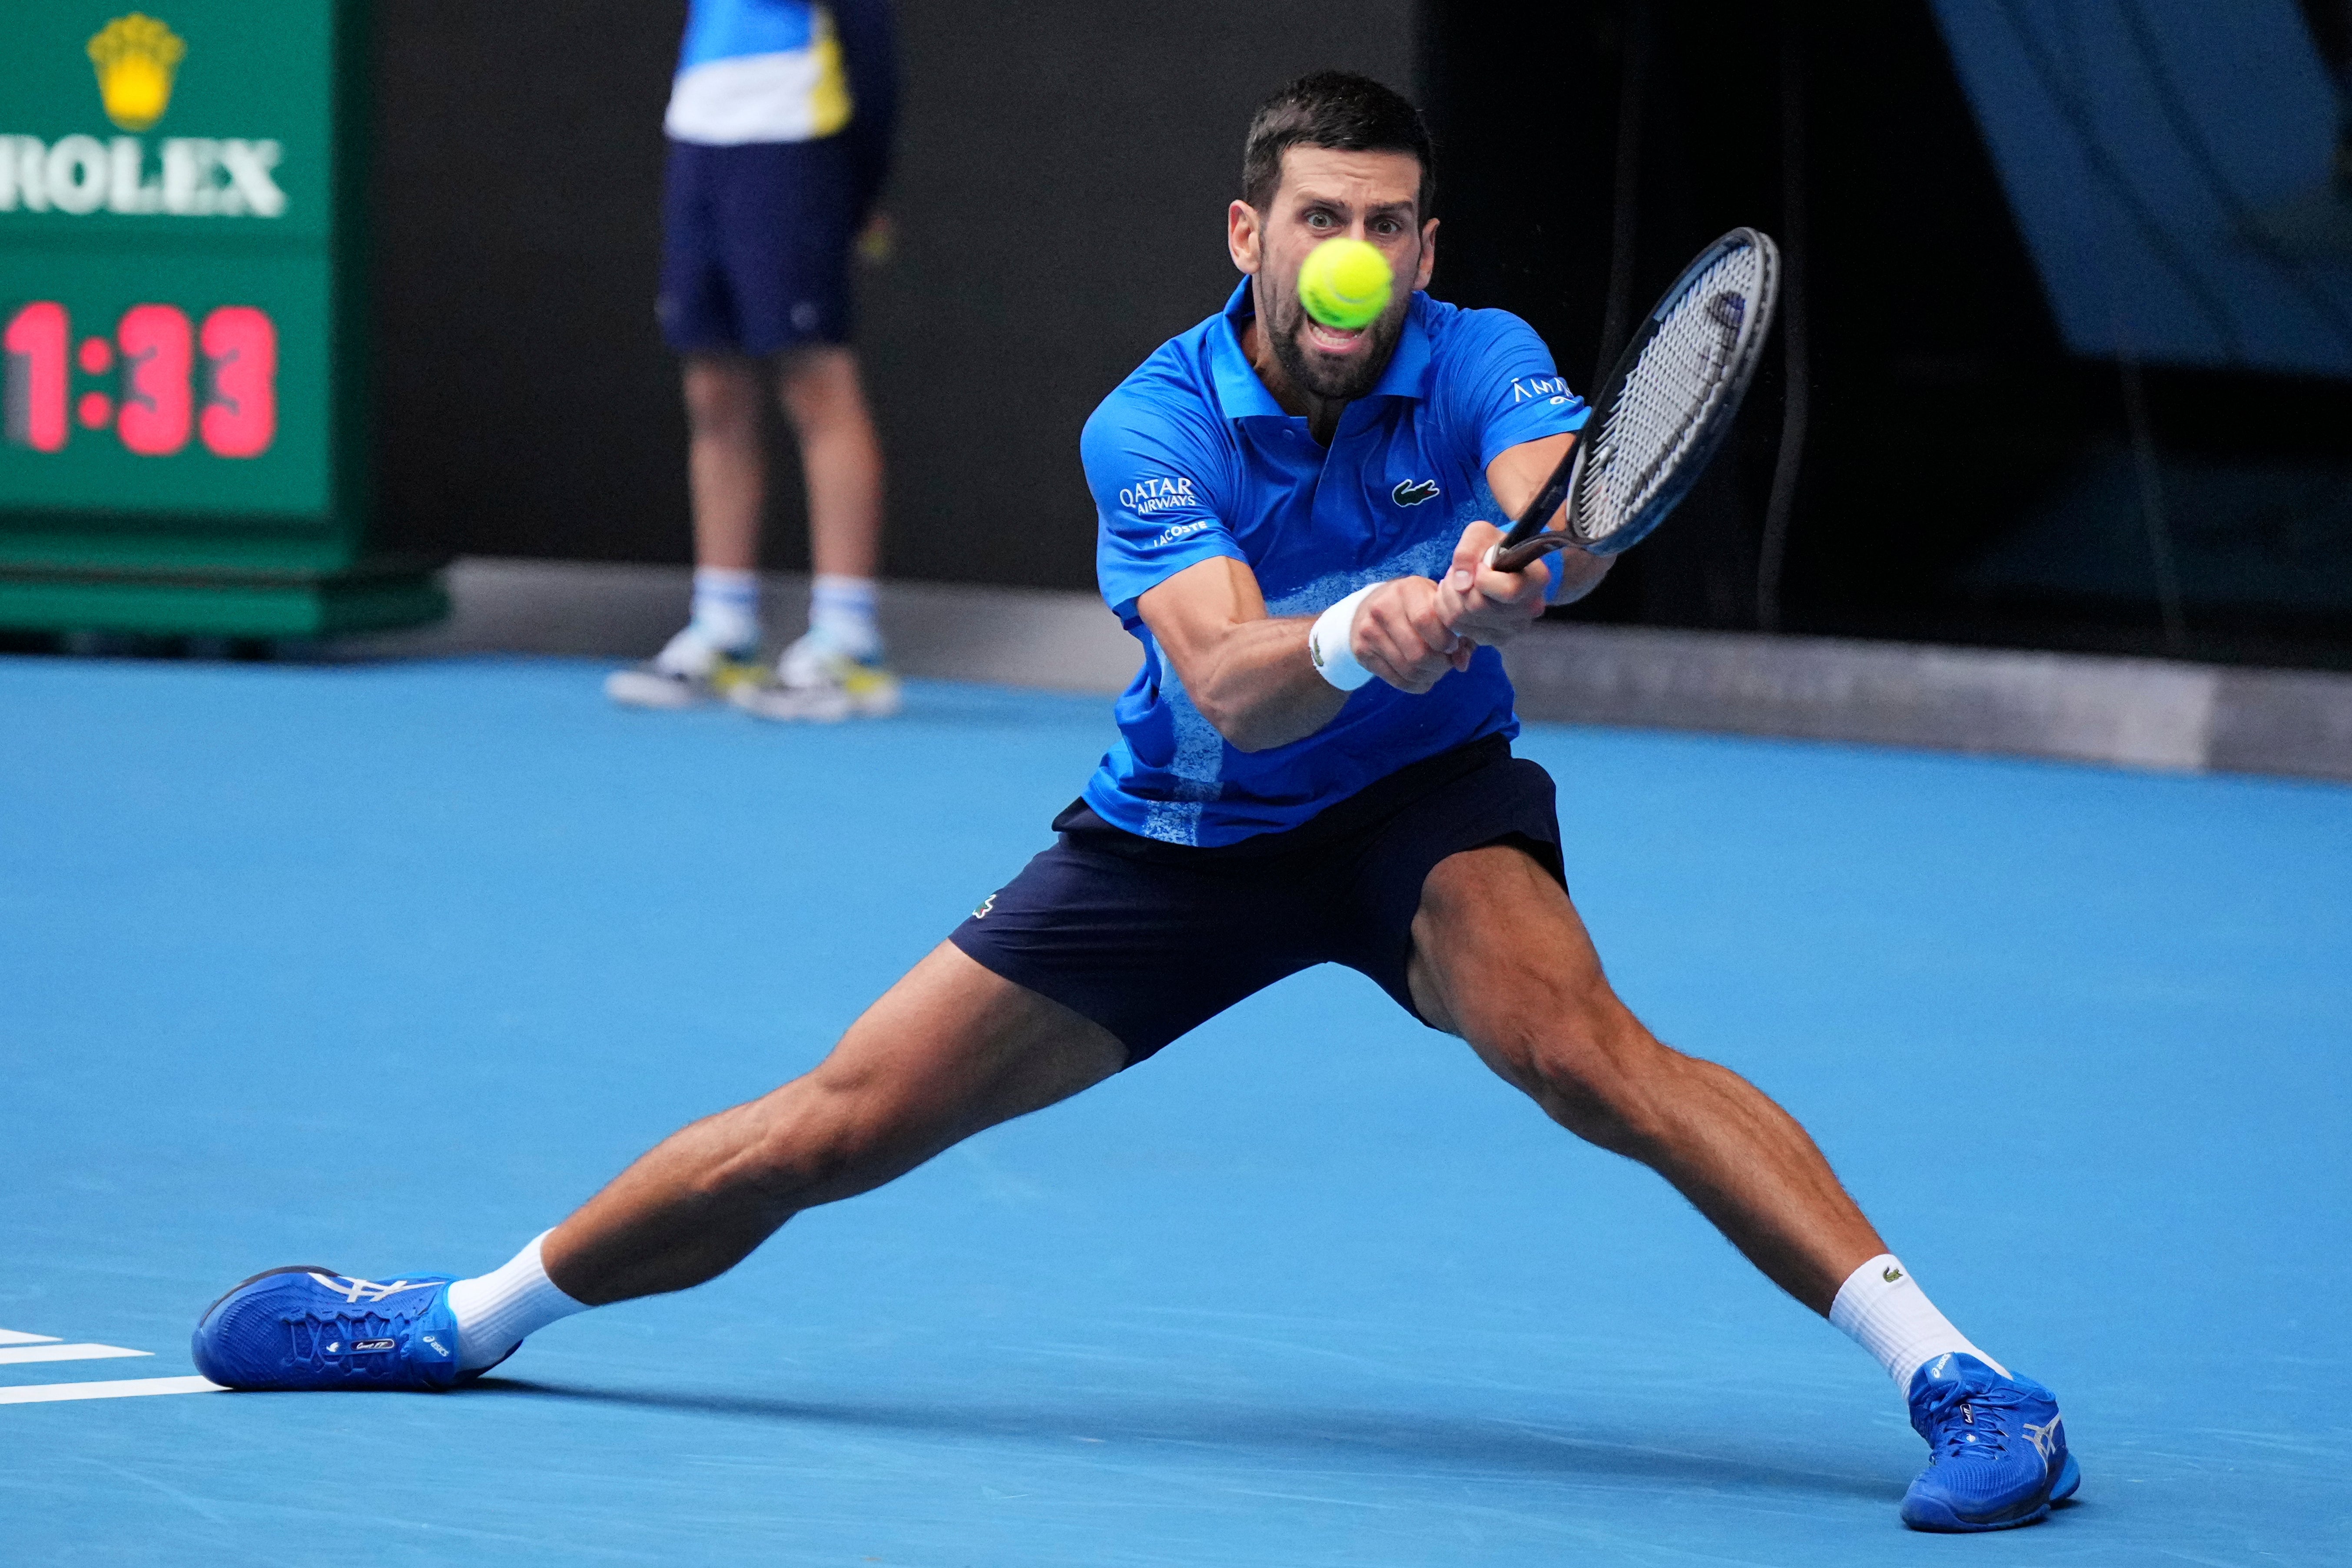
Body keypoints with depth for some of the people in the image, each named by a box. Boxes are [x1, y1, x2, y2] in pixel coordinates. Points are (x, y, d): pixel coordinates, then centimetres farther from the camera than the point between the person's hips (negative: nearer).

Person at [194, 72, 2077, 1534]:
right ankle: (467, 1318, 21)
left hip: (1422, 808, -1)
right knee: (836, 1125, 1)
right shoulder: (1155, 426, -18)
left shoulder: (1480, 367, -16)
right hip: (1184, 828, 1)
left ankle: (1948, 1367, -35)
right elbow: (1227, 684, -34)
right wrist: (1360, 636, -55)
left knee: (1579, 1044, -34)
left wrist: (1519, 568, -62)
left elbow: (1563, 513, -38)